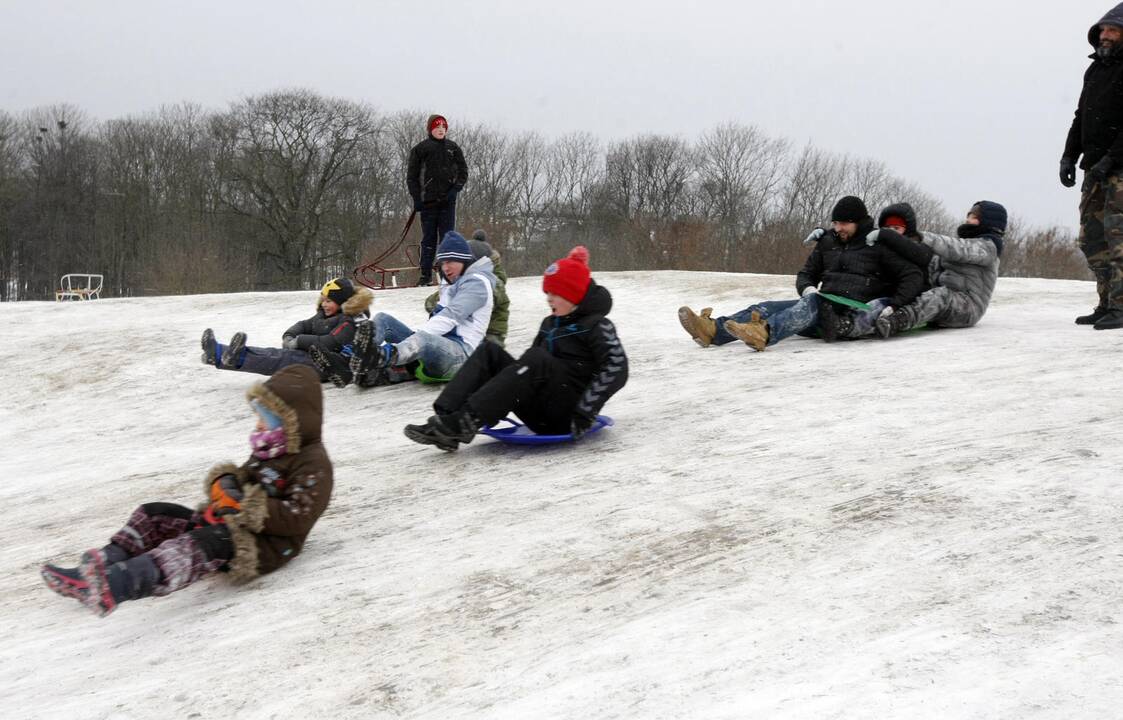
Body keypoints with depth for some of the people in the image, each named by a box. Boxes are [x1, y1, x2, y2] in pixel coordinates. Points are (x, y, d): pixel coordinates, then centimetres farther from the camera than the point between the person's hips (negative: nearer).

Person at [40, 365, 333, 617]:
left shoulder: (313, 464, -12)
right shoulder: (270, 449, 18)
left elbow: (298, 519, -21)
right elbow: (246, 477, 28)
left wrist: (250, 507, -24)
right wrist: (226, 482, 5)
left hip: (264, 546, -10)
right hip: (228, 526, 11)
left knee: (207, 542, -40)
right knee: (154, 514, 3)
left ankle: (121, 584, -63)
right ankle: (93, 576, -13)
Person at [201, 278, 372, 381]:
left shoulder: (349, 321, -12)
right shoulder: (325, 314, 21)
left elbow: (328, 343, -22)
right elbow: (305, 325, 22)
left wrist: (299, 341, -13)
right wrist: (289, 336, -1)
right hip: (313, 356, 9)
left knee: (285, 358, -31)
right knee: (274, 353, -11)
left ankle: (239, 359, -54)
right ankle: (219, 353, -26)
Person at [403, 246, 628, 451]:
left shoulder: (597, 326, -4)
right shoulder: (550, 323, 20)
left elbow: (616, 369, -17)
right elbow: (531, 368, 21)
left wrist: (584, 413, -23)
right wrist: (506, 401, 5)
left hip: (566, 415, -7)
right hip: (539, 416, 7)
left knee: (536, 359, -31)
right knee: (489, 352, -5)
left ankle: (466, 421, -36)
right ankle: (446, 419, -25)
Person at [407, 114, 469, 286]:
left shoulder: (453, 148, 10)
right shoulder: (420, 149, 5)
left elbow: (463, 172, 13)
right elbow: (411, 176, 6)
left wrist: (455, 189, -3)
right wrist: (416, 198, -3)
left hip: (447, 201, 1)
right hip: (428, 201, -1)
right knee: (429, 238, 1)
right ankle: (426, 275, 5)